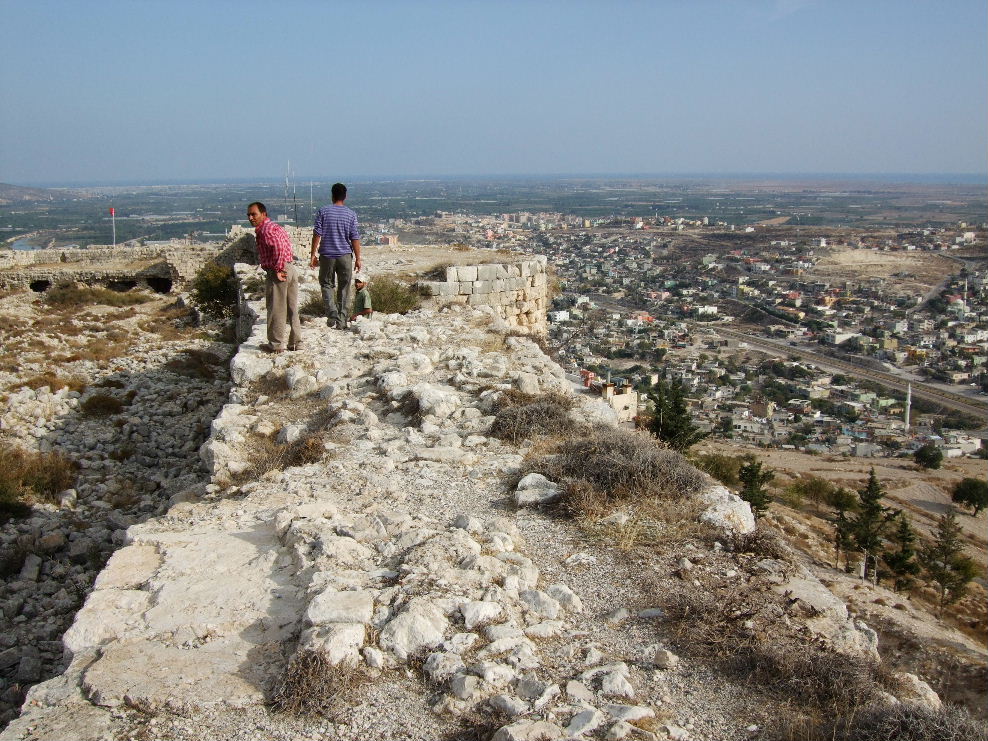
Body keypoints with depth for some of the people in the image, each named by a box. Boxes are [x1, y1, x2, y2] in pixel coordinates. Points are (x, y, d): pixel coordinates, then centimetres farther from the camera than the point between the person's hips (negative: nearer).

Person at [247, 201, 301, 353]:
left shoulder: (265, 229, -13)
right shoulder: (274, 226, 19)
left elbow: (279, 247, -27)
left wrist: (278, 270, -21)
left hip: (276, 273, -10)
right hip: (291, 269, 10)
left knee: (276, 310, 0)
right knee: (292, 308, 13)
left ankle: (276, 344, 7)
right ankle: (295, 342, 20)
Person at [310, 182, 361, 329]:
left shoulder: (323, 211, -2)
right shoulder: (351, 214, 0)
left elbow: (317, 234, -4)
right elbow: (355, 238, -2)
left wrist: (313, 254, 2)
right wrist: (358, 258, 4)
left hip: (327, 256, 0)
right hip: (345, 256, 1)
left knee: (326, 284, 13)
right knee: (344, 287, 8)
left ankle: (332, 311, -9)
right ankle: (341, 321, 10)